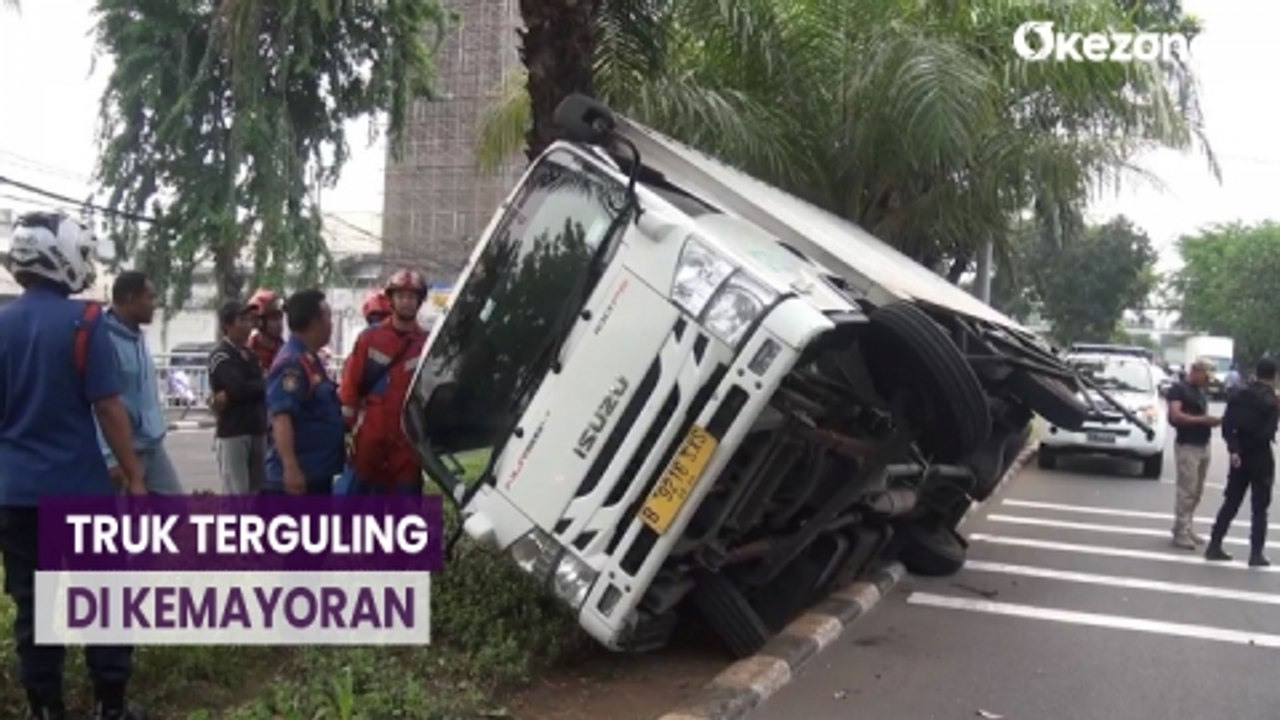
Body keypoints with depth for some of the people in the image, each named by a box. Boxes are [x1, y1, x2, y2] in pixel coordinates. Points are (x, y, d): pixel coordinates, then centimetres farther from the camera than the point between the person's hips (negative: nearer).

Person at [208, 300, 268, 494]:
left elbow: (256, 386, 9)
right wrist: (265, 384, -8)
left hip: (257, 430, 8)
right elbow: (239, 389, -21)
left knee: (258, 491, 12)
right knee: (235, 493, -6)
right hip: (233, 431, -8)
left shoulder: (249, 354, 16)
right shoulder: (221, 356, -9)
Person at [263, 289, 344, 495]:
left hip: (317, 472, 11)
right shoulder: (291, 363, -18)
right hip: (297, 475, -11)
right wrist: (291, 468, -33)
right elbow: (281, 417, -27)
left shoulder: (309, 360, 14)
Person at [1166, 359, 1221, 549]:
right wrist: (1202, 419, -22)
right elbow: (1175, 416, -20)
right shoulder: (1178, 389, -9)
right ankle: (1181, 533, -4)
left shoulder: (1201, 393, 17)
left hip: (1203, 446, 9)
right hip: (1187, 446, -9)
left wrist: (1212, 421, 4)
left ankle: (1186, 528, 20)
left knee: (1197, 492, 11)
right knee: (1186, 491, -9)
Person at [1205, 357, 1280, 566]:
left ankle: (1214, 546, 11)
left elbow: (1227, 426, -3)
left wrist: (1234, 449, -6)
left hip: (1240, 457, 5)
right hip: (1260, 459, -5)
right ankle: (1256, 554, 2)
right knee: (1259, 508, 3)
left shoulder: (1238, 396, 3)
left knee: (1230, 503, 12)